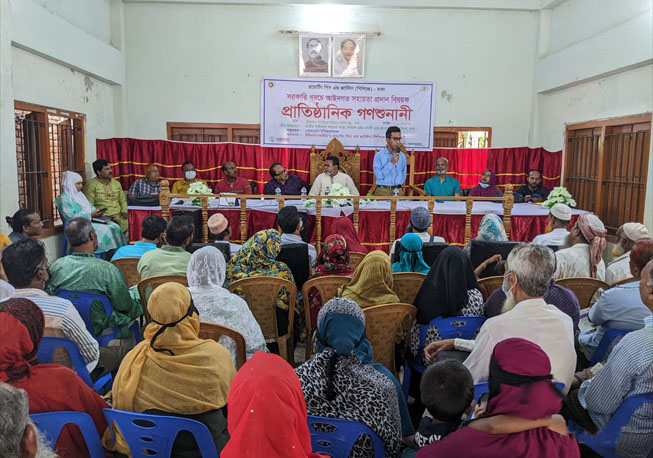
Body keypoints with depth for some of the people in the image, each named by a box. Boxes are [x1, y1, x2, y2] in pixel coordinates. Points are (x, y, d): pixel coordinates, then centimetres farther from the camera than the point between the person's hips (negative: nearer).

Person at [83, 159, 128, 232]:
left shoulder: (116, 183, 18)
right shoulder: (91, 185, 0)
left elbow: (123, 200, 25)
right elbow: (89, 206, -5)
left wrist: (124, 211, 5)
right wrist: (105, 216, -16)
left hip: (119, 215, 5)